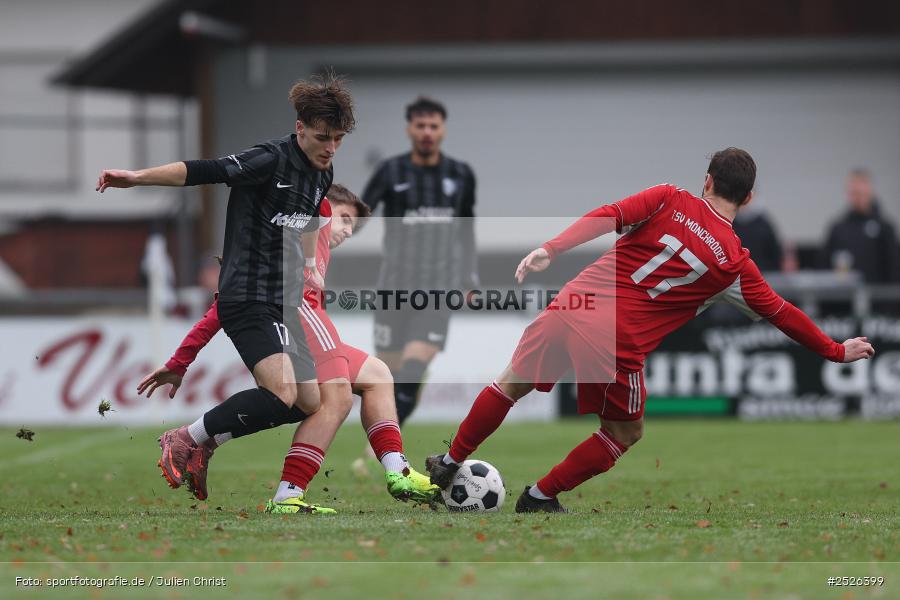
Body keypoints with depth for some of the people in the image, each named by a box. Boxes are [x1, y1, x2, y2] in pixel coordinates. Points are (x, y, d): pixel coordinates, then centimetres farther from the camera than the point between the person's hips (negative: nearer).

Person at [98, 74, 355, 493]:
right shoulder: (271, 160, -17)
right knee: (283, 392, -24)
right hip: (247, 298, -9)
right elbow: (202, 172, -25)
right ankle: (183, 441, -8)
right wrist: (138, 177, -34)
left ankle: (205, 441, 17)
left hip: (285, 302, 9)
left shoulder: (322, 173, 10)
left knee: (309, 405, 5)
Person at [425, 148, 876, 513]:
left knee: (512, 384, 26)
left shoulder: (669, 200, 6)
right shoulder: (734, 262, 4)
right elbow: (782, 315, 11)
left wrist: (550, 249, -14)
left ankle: (450, 464, 35)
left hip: (572, 305, 3)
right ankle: (539, 498, 21)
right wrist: (838, 352, 23)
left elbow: (607, 217, -9)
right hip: (618, 344, -3)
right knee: (625, 432, 22)